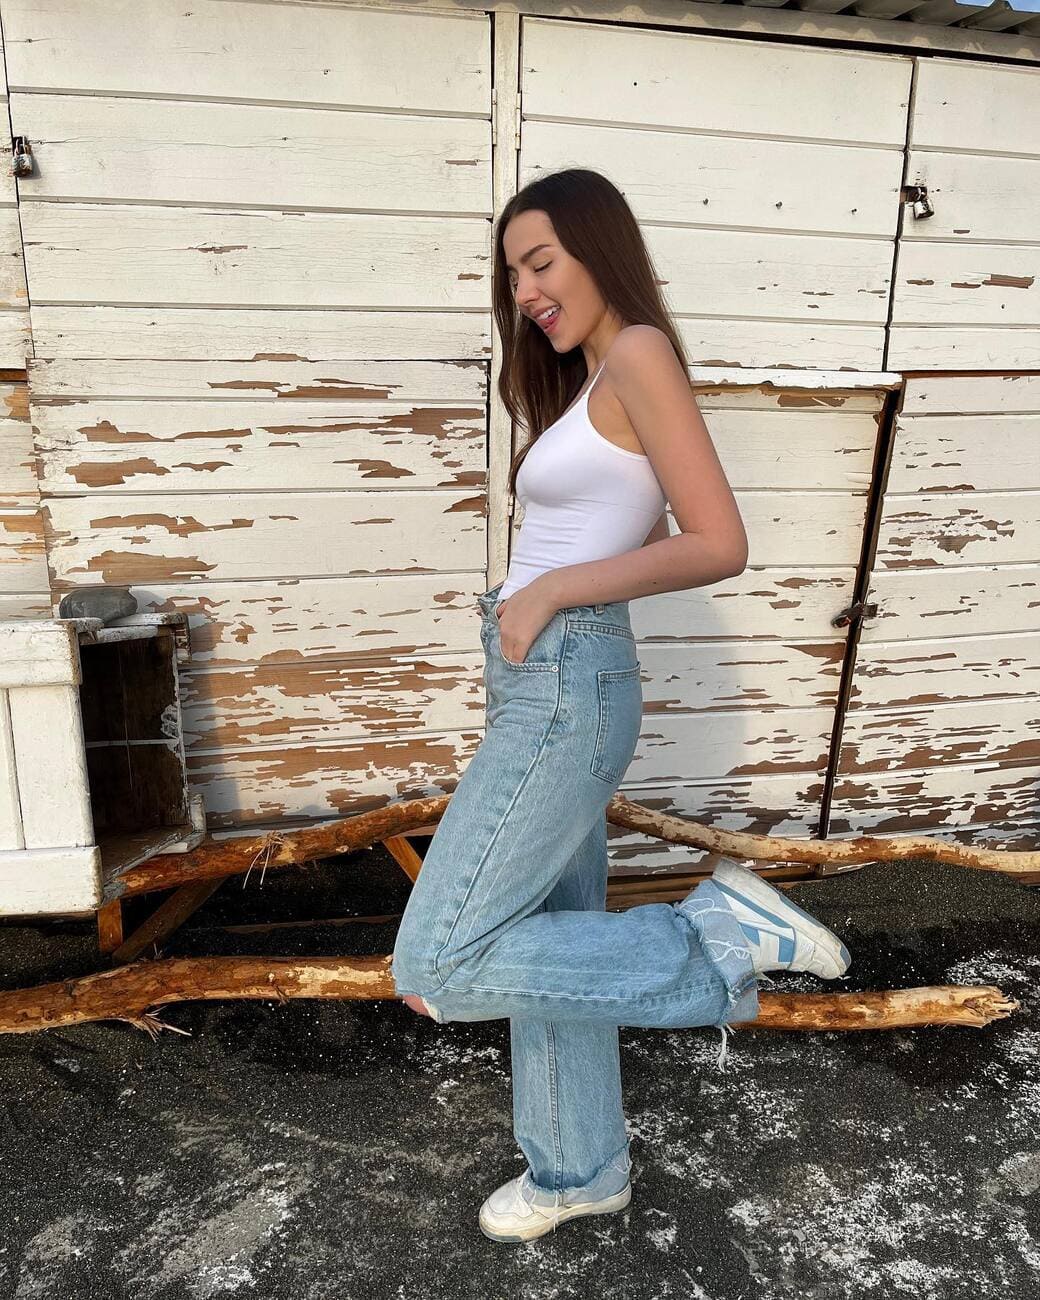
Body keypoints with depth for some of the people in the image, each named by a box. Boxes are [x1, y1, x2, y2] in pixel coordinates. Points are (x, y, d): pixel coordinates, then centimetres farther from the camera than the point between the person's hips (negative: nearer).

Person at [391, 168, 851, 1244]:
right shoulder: (589, 384, 18)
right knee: (551, 949, 18)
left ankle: (719, 939, -2)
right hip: (537, 691, 10)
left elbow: (719, 545, -16)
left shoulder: (639, 356, -9)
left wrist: (552, 591, -14)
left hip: (566, 691, -10)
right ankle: (578, 1170, 37)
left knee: (438, 968, -8)